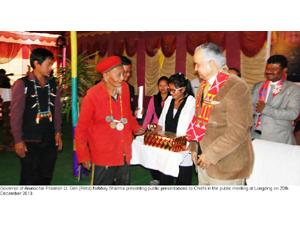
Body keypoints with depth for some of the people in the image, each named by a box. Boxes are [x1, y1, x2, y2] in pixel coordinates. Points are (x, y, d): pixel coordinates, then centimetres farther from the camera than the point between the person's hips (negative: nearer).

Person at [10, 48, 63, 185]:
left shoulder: (53, 84, 6)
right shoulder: (22, 84, -8)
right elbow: (15, 115, -8)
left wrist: (58, 133, 8)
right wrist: (18, 140, -10)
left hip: (50, 140, 5)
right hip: (30, 142, -4)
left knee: (46, 177, 14)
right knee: (29, 180, 4)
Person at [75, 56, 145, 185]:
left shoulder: (125, 88, -3)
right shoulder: (93, 95, -17)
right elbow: (81, 128, -9)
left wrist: (135, 127, 4)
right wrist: (83, 155, -7)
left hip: (124, 154, 5)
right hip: (103, 156, -5)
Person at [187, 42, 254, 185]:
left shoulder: (236, 87, -17)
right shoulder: (204, 86, 10)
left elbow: (238, 131, -22)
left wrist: (211, 154, -19)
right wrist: (194, 148, 10)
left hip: (226, 165, -7)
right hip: (204, 161, 7)